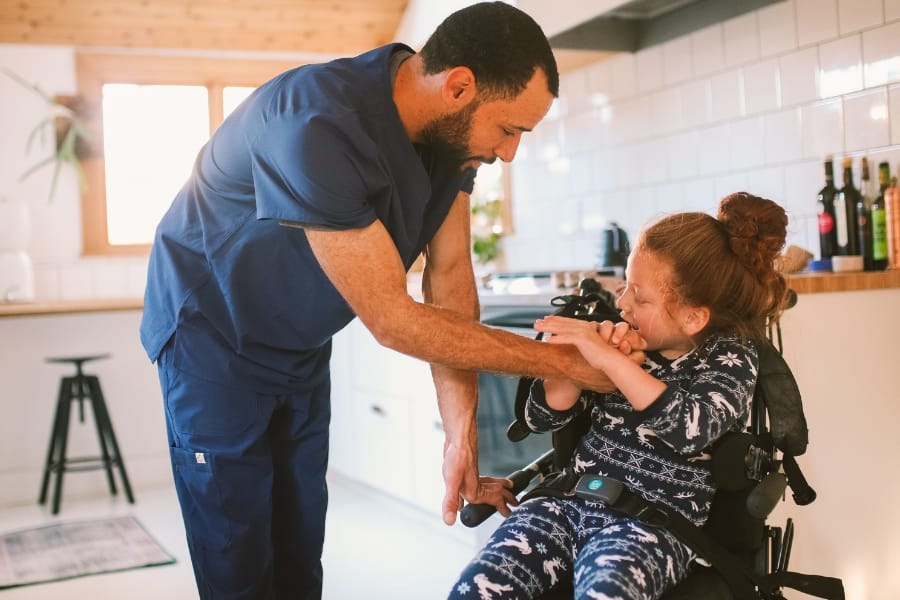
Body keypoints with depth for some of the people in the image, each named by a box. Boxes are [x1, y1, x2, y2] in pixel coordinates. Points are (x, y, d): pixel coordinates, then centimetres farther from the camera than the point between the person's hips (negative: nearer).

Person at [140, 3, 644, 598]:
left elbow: (449, 278, -8)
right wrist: (567, 360, -28)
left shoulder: (451, 129, -11)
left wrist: (462, 434, -14)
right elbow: (391, 319, -34)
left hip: (302, 345, 7)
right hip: (214, 337, -6)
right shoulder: (317, 126, -36)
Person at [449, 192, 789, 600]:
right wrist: (582, 359, -9)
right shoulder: (621, 337, 9)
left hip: (652, 523, -3)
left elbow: (692, 427, -22)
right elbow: (542, 417, 9)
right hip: (569, 499, 4)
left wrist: (610, 360, -24)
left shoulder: (730, 356, 0)